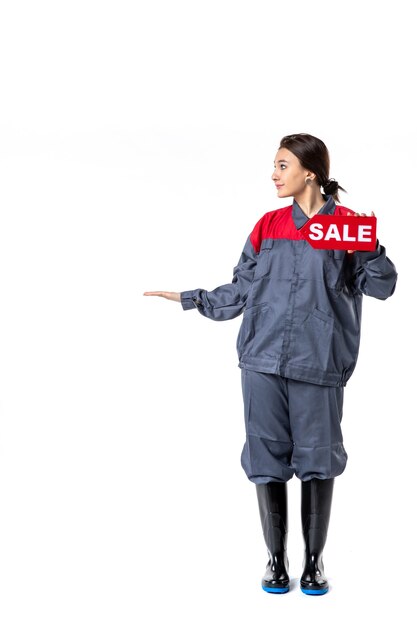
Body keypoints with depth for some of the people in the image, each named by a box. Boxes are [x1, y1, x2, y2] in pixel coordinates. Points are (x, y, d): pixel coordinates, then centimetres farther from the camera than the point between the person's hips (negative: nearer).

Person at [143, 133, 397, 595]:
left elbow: (381, 286, -3)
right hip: (263, 363, 3)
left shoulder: (347, 224, 1)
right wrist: (190, 299, 13)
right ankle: (276, 558, 20)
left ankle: (314, 561, 20)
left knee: (317, 461, 4)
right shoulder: (269, 225, 11)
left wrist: (367, 247, -18)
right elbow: (241, 290, 15)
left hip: (319, 365, -3)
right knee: (267, 458, 6)